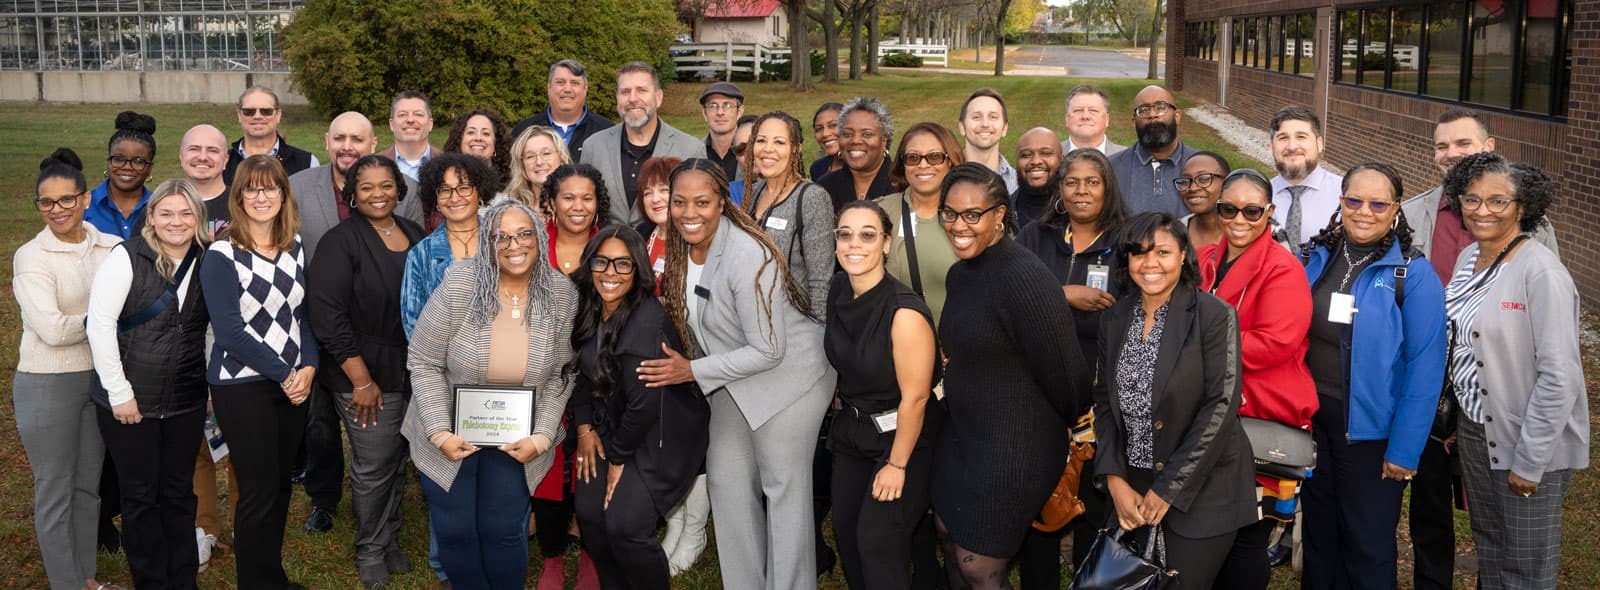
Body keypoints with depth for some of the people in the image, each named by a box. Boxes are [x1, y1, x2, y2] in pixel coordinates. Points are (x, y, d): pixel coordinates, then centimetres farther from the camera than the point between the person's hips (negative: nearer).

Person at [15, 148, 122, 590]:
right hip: (48, 384, -4)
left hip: (99, 376, 4)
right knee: (55, 491, 6)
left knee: (88, 485, 16)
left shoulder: (112, 248, 1)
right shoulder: (32, 257, -11)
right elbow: (52, 329, -18)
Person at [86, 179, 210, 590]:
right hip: (130, 402, -3)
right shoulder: (127, 258, -9)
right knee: (141, 496, 7)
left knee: (180, 493, 12)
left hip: (186, 402, 3)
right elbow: (99, 324, -12)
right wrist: (119, 391, -13)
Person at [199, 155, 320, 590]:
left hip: (294, 383, 5)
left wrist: (308, 367, -7)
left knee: (281, 485, 12)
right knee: (259, 491, 0)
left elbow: (303, 313, 9)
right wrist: (284, 375, -15)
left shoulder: (295, 247, 7)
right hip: (243, 386, -5)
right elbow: (231, 331, -16)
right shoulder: (222, 256, -10)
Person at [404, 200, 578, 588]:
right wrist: (440, 433, -17)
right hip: (450, 433, -1)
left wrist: (540, 437, -13)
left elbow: (559, 376, -4)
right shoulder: (459, 286, -19)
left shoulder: (561, 294, -11)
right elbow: (424, 364, -11)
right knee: (455, 531, 10)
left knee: (504, 530, 8)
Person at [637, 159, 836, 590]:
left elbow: (767, 351, -26)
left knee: (785, 488, -2)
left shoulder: (748, 256, -28)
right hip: (733, 376, 8)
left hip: (787, 374, -8)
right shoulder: (681, 246, -5)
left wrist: (693, 371, -22)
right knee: (726, 479, 10)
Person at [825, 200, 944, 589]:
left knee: (878, 542, -3)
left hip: (901, 436, -7)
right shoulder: (838, 291, -5)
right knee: (845, 529, 13)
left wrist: (897, 465, -17)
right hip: (852, 429, 7)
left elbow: (914, 398, -24)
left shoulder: (905, 312, -29)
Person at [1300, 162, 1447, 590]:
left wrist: (1404, 449, -15)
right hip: (1312, 418, 4)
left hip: (1371, 428, -4)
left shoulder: (1414, 276, -12)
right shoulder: (1315, 259, 0)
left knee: (1368, 544, 11)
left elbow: (1424, 370, -14)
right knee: (1318, 531, 20)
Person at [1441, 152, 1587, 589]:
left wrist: (1529, 462, -19)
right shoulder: (1469, 259, 4)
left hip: (1530, 443, -7)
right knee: (1488, 548, 20)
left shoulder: (1541, 272, -19)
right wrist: (1458, 420, 11)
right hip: (1475, 430, 7)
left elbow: (1559, 377, -21)